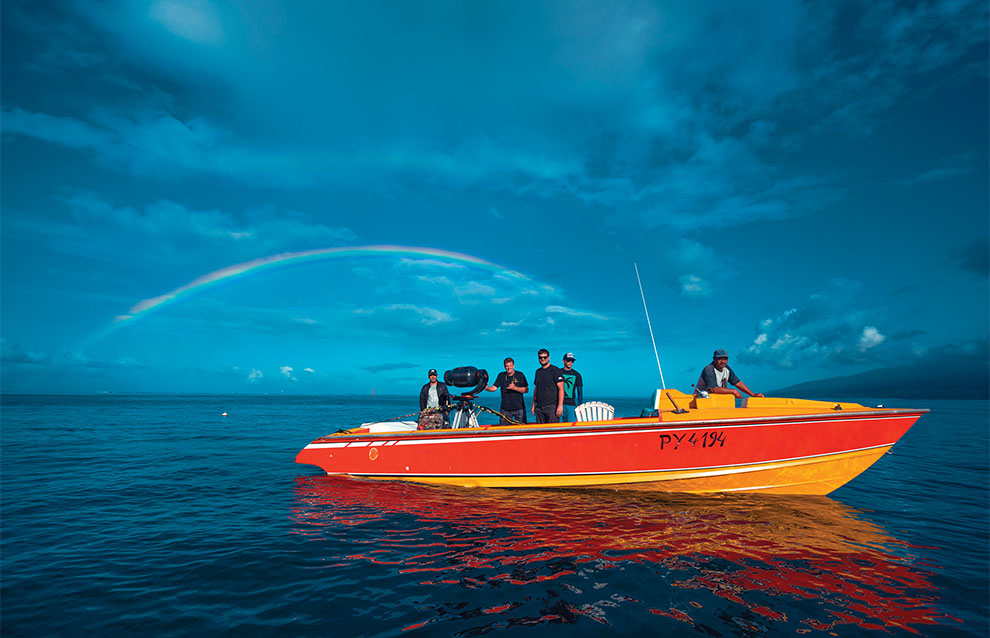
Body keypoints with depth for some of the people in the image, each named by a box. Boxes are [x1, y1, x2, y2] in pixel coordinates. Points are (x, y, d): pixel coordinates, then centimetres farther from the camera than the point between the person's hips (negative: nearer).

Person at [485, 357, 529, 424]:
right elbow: (494, 387, 1)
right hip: (505, 409, 2)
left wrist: (515, 388, -19)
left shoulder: (520, 375, -2)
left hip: (519, 408, -2)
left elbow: (526, 390, -5)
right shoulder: (501, 375, 6)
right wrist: (486, 388, -20)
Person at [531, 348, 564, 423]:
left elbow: (561, 388, -10)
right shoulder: (538, 371, 15)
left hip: (552, 406, -6)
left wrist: (560, 406, -17)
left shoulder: (555, 370, -4)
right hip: (539, 407, 6)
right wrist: (533, 405, 15)